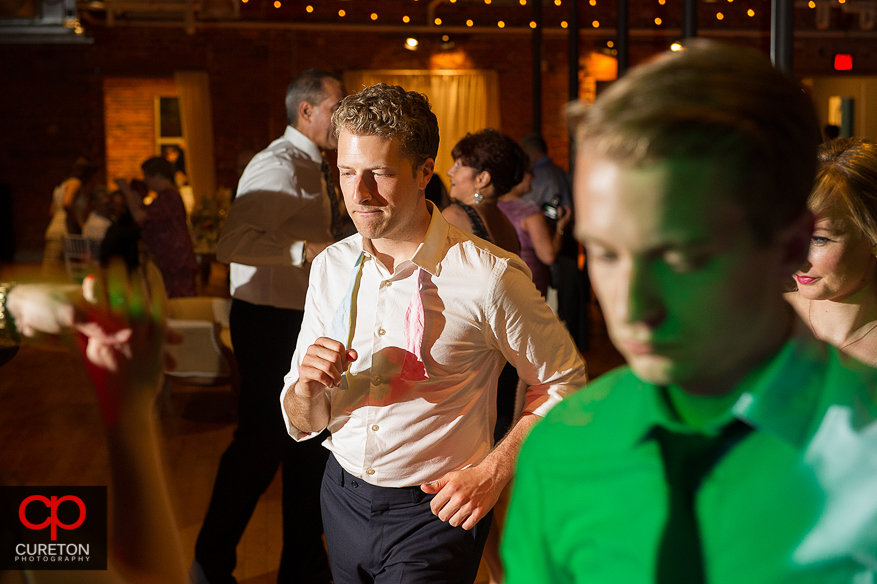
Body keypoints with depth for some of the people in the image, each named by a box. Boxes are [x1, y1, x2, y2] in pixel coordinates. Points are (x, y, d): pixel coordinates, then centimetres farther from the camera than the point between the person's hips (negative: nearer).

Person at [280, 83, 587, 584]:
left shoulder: (491, 276, -19)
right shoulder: (332, 267, -2)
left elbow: (563, 384, -7)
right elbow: (303, 425, 2)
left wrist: (492, 473, -13)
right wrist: (306, 387, -20)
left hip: (433, 513, -5)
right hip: (343, 499, 5)